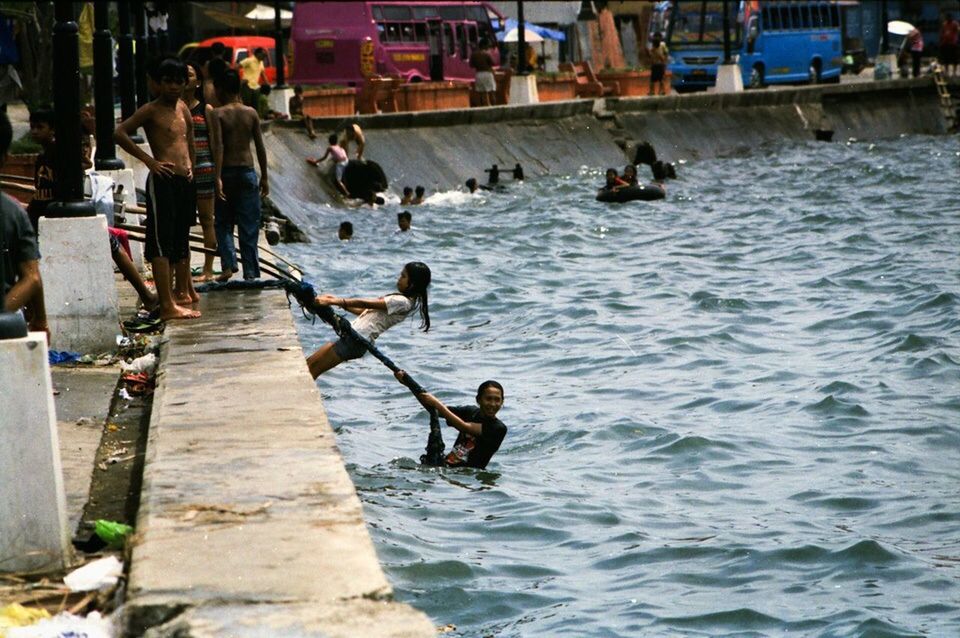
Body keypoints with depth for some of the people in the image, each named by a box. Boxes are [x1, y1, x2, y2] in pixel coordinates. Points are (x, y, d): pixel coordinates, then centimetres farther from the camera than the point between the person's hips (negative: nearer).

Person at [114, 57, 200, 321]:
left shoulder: (182, 107, 15)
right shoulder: (151, 110, -6)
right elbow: (119, 133, -13)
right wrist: (148, 160, -15)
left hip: (185, 181, 8)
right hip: (163, 181, -8)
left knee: (181, 241, 16)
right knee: (161, 244, -8)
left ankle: (183, 292, 27)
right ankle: (167, 306, -12)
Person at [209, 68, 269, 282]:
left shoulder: (218, 114, -7)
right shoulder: (251, 113, 3)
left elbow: (218, 147, -16)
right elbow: (260, 148, 4)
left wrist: (217, 178, -20)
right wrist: (264, 177, 12)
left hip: (226, 172, -2)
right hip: (247, 172, 2)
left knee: (223, 223, 11)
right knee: (249, 226, 6)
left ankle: (228, 265, -5)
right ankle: (251, 272, 5)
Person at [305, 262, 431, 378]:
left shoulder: (403, 302, -15)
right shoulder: (397, 299, 15)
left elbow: (364, 304, -19)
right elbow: (365, 311, 18)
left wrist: (333, 302, -20)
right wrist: (337, 301, 10)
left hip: (356, 341, -10)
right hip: (351, 336, 10)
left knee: (311, 369, -8)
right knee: (309, 364, 9)